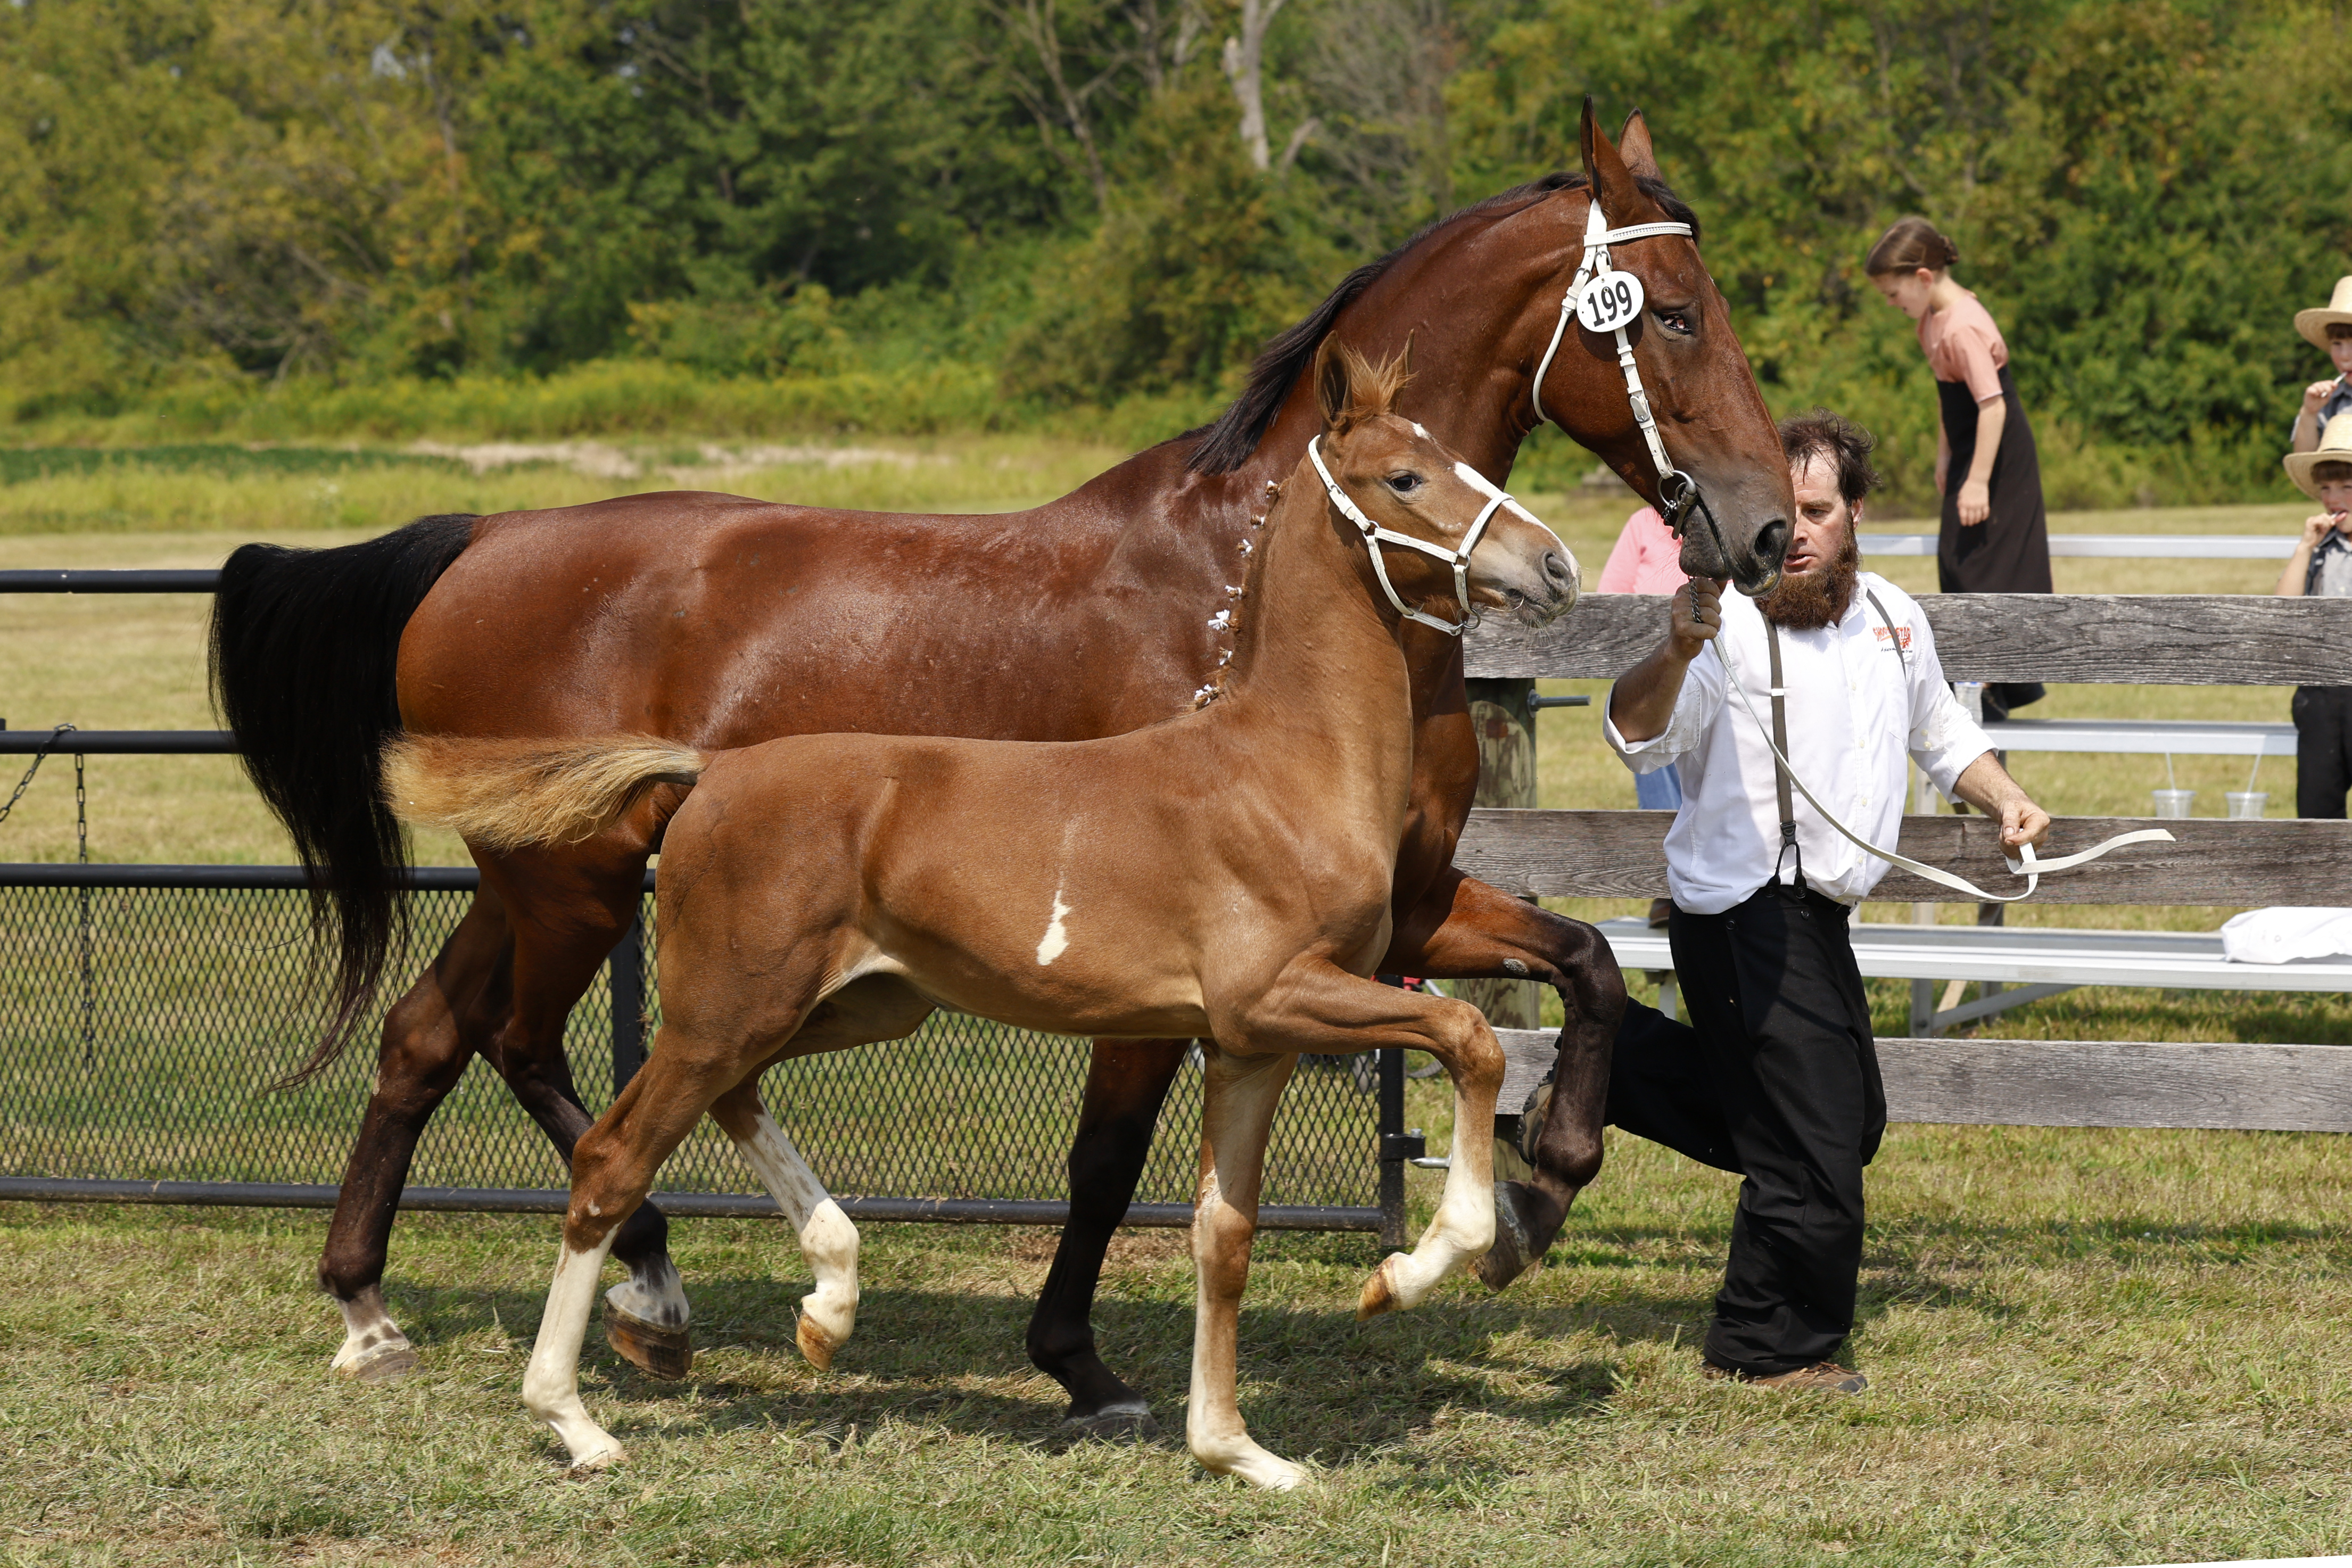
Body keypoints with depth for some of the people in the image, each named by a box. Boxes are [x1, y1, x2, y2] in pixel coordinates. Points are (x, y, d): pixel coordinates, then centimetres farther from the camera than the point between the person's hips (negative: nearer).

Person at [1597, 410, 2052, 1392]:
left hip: (1816, 918, 8)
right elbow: (1638, 739, -30)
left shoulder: (1893, 619, 7)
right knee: (1816, 1161, -4)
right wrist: (1677, 654, -49)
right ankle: (1771, 1349, 17)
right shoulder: (1732, 623, -16)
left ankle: (1625, 1060, 27)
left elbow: (1942, 736, 24)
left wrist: (2005, 798, 6)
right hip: (1748, 915, -8)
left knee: (1849, 1124, 23)